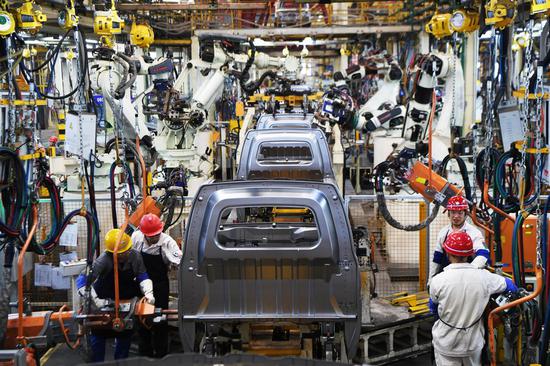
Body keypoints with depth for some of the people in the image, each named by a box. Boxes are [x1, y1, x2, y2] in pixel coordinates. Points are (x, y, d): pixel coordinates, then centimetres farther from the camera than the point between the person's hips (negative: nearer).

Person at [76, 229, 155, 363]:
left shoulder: (135, 256, -19)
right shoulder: (104, 260, -30)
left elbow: (143, 277, -7)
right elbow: (82, 281, -32)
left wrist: (148, 293, -25)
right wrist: (96, 302, -33)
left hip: (125, 301, 3)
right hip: (104, 302, -3)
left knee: (125, 334, 12)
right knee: (99, 334, 4)